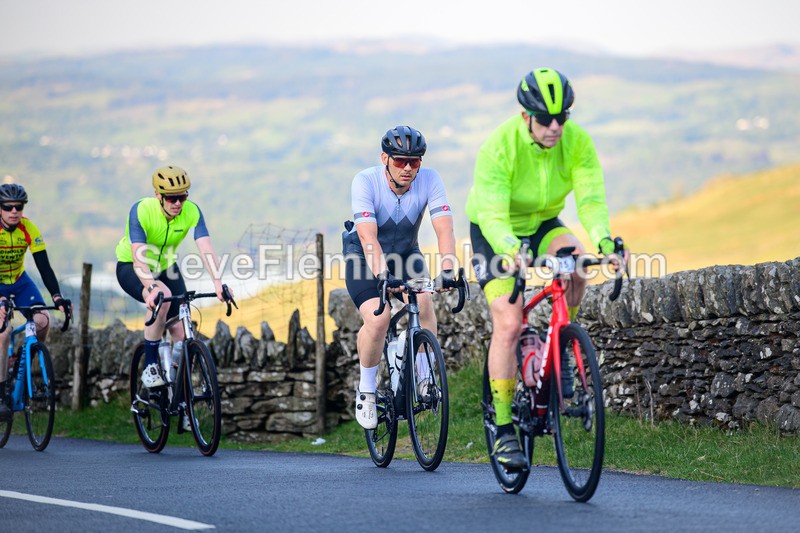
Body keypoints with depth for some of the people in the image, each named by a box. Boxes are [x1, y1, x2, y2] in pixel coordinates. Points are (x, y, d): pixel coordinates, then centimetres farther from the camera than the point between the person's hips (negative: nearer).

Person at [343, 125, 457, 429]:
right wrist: (383, 276, -54)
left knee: (424, 302, -25)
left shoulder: (429, 180, -22)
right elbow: (368, 237, -38)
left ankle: (424, 378, -8)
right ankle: (366, 391, -3)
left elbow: (444, 229, -31)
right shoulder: (365, 182, -28)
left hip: (405, 253, 3)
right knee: (377, 319, -24)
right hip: (364, 256, -3)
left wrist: (447, 271, -47)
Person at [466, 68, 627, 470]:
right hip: (495, 234, -3)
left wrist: (604, 240, -46)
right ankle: (503, 430, -7)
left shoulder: (578, 142, -19)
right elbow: (492, 214, -35)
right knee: (508, 324, -16)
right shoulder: (499, 147, -29)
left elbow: (590, 199, -26)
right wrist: (510, 250, -55)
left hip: (543, 225, 3)